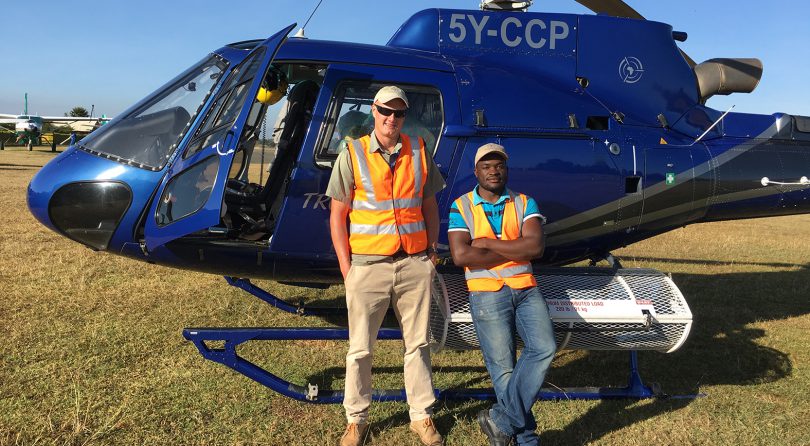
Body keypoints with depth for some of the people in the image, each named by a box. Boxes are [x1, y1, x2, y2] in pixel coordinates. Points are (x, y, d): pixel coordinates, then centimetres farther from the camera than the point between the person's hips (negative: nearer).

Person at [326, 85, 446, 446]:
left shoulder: (418, 152, 7)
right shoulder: (352, 155, -2)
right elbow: (337, 217, -1)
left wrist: (431, 253, 7)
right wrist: (346, 269, -5)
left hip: (415, 265, 2)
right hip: (368, 265, -2)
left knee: (418, 344, 11)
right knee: (360, 349, 8)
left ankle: (421, 416, 27)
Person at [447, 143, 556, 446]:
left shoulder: (524, 203, 10)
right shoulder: (461, 207, 3)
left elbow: (535, 246, -7)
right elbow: (461, 256, -11)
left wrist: (486, 243, -10)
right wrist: (516, 252, -6)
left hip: (526, 288, 2)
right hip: (487, 293, -2)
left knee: (544, 347, -19)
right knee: (503, 369, -4)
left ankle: (501, 420, -9)